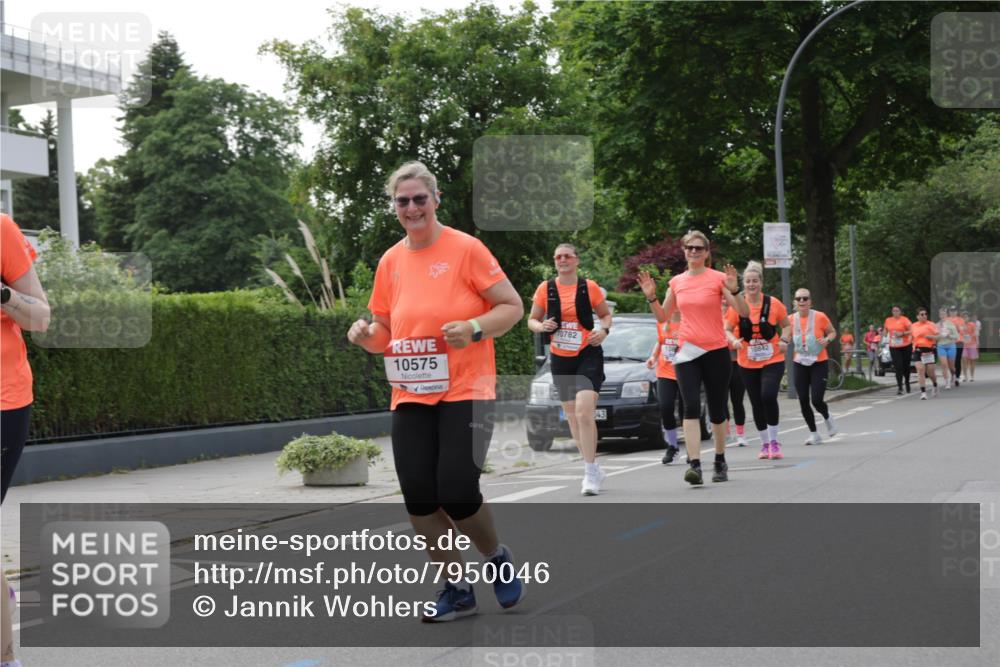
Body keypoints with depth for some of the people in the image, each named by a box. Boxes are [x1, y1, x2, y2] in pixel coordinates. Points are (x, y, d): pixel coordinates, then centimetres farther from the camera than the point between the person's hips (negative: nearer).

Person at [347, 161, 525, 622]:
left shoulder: (465, 248, -5)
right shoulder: (390, 262, 9)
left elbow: (513, 306, -4)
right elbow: (384, 333, 17)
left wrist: (474, 329, -21)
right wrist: (366, 335, -6)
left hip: (465, 390, -5)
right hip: (410, 396, 5)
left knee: (458, 493, -12)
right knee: (418, 497, -1)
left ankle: (498, 558, 19)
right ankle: (457, 590, 17)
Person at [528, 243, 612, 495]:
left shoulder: (589, 287, -2)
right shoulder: (545, 289, 2)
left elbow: (606, 315, 10)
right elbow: (532, 320, 9)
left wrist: (604, 330, -11)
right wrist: (541, 326, -14)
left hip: (588, 355, -3)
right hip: (560, 359, 3)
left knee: (584, 411, -19)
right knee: (572, 416, 8)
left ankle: (590, 472, -12)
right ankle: (594, 469, 23)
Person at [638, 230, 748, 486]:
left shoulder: (718, 278, -3)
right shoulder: (676, 282, 8)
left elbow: (743, 312, -8)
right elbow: (663, 317, 17)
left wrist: (733, 290, -24)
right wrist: (651, 297, 2)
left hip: (716, 350, -2)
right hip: (687, 352, 2)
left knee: (717, 410, 8)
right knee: (691, 407, -13)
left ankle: (720, 461, 26)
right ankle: (694, 465, -20)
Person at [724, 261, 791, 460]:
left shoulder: (773, 303, -3)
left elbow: (787, 325, 10)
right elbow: (727, 330, 2)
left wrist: (784, 340, -7)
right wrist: (734, 341, -18)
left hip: (772, 361, -2)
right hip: (747, 363, 2)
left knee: (768, 396, -20)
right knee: (756, 404, 7)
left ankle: (774, 441, -4)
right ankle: (765, 444, 23)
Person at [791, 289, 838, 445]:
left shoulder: (820, 317, -9)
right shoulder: (791, 320, -1)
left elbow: (833, 332, 5)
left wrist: (827, 339, -16)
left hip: (819, 363, -3)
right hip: (799, 364, 3)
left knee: (817, 400, -12)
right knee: (803, 401, 1)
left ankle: (827, 417, 24)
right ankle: (813, 434, 17)